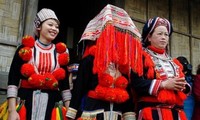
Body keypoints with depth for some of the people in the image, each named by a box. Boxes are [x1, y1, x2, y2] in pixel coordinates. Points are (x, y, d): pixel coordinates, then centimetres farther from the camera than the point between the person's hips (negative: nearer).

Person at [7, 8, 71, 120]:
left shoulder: (61, 53, 9)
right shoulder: (25, 49, 1)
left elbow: (65, 84, 11)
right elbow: (13, 80, -4)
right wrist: (12, 110, -12)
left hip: (51, 104, 2)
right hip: (26, 102, -2)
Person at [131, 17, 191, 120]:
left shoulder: (173, 62, 22)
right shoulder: (142, 57, 0)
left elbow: (186, 87, 22)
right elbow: (136, 83, -14)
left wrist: (182, 86, -2)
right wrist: (163, 84, -16)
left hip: (176, 111, 6)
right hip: (153, 112, -6)